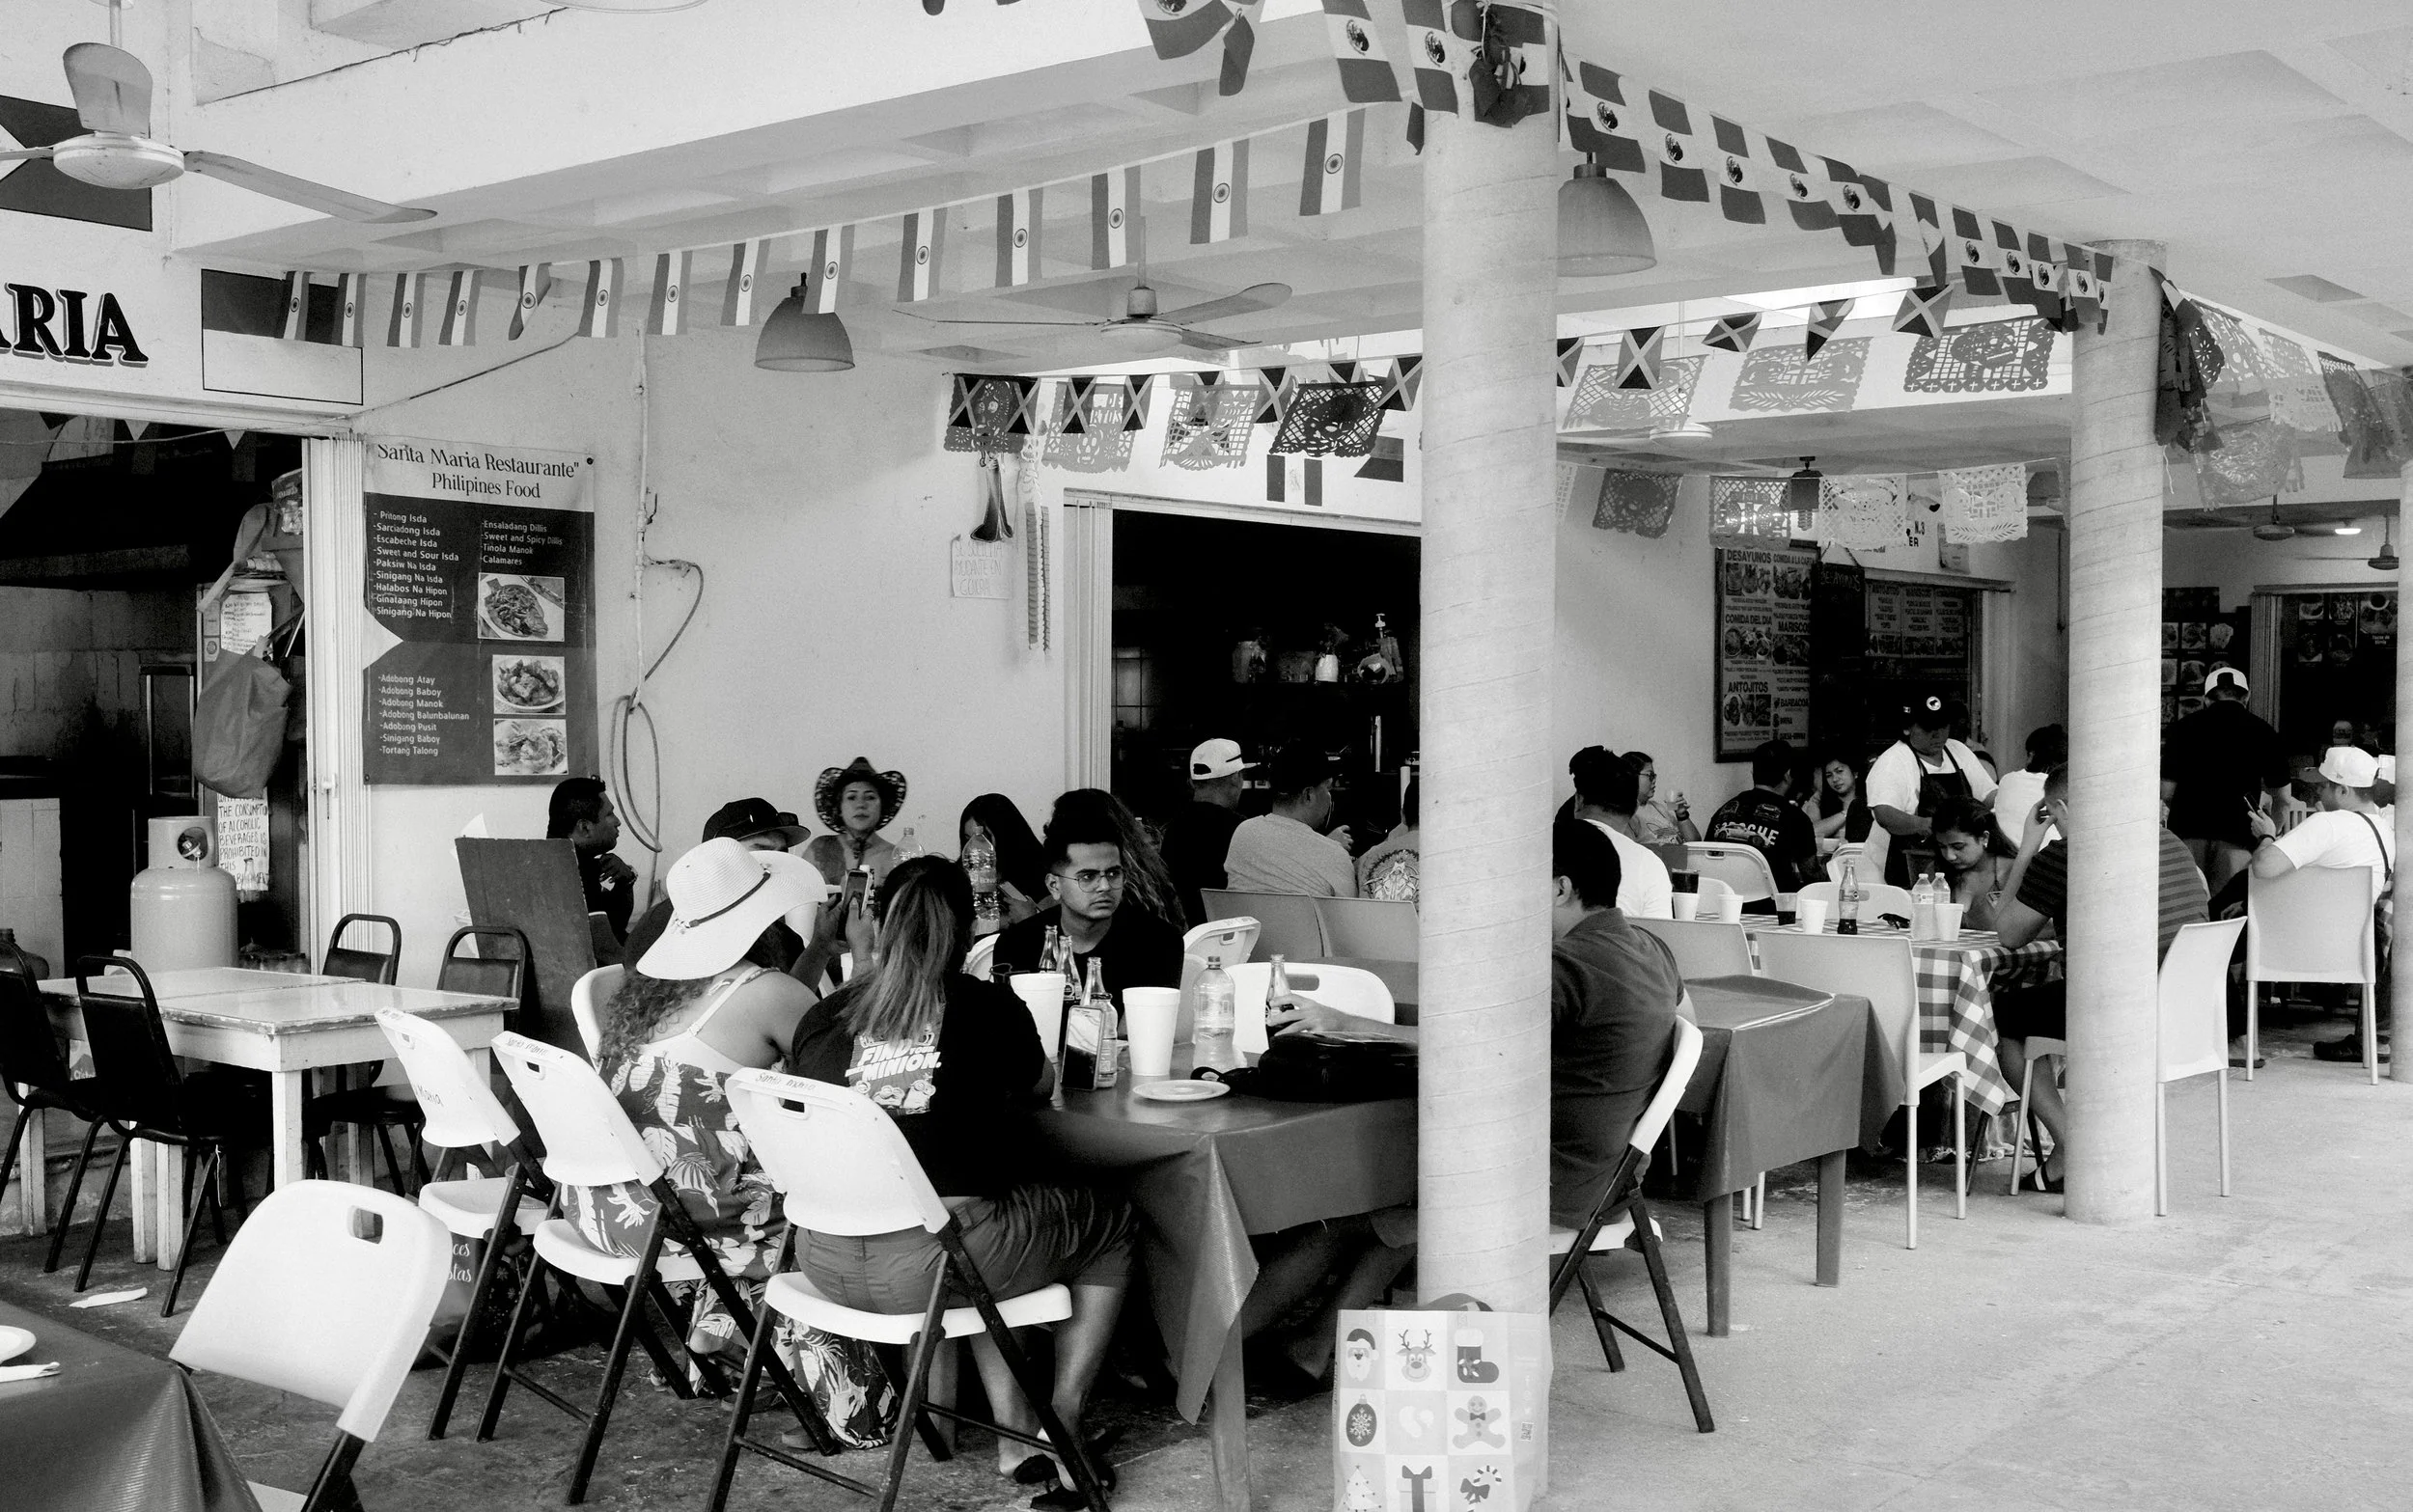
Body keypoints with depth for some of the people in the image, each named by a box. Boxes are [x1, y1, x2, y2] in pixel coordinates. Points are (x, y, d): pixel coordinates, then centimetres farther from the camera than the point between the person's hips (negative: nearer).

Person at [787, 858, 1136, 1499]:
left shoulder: (821, 1018, 6)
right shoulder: (989, 1008, -3)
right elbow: (1038, 1089, 18)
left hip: (825, 1265, 5)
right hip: (933, 1263, -5)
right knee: (1113, 1224, 20)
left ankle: (1015, 1433, 29)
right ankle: (1062, 1432, 18)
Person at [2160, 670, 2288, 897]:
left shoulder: (2183, 727, 8)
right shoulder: (2264, 733, 7)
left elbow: (2166, 790, 7)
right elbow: (2282, 794, 12)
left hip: (2188, 828, 1)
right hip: (2238, 831, -1)